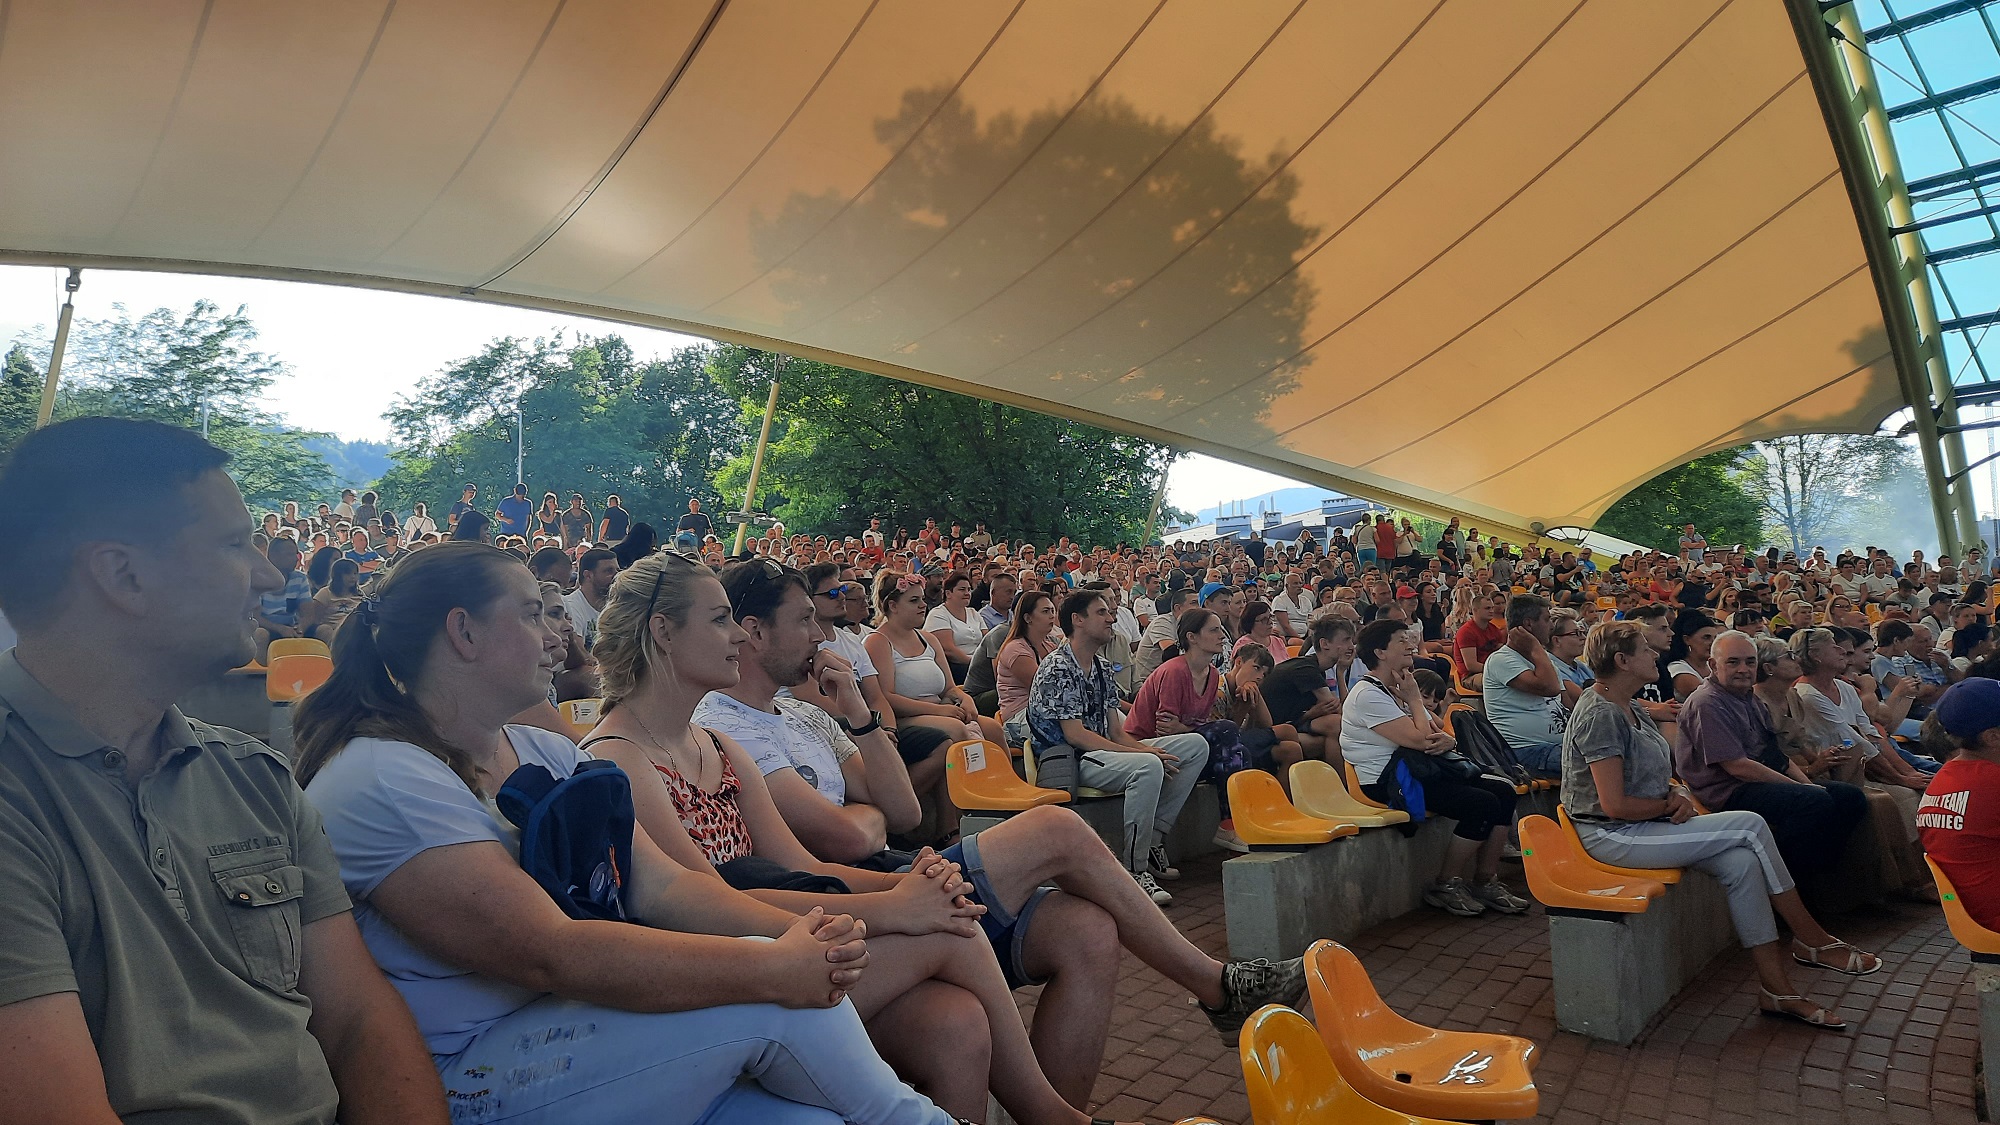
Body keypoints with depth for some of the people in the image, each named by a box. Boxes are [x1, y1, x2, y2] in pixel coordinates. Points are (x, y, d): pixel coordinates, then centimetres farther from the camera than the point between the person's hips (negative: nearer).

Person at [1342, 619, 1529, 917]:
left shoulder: (1397, 690, 16)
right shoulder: (1367, 696, -15)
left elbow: (1436, 734, 16)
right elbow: (1420, 740, -21)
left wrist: (1447, 740, -9)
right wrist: (1415, 699, -6)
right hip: (1385, 783, -10)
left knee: (1503, 792, -3)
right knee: (1482, 804, -20)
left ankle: (1485, 881, 5)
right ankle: (1445, 886, -6)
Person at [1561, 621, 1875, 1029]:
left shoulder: (1632, 711, 13)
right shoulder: (1599, 716, -19)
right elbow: (1615, 805, -22)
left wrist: (1678, 793, -2)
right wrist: (1670, 805, -7)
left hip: (1645, 826, 9)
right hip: (1611, 836, -9)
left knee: (1741, 861, -12)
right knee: (1750, 826, -14)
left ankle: (1776, 987, -6)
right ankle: (1810, 937, 3)